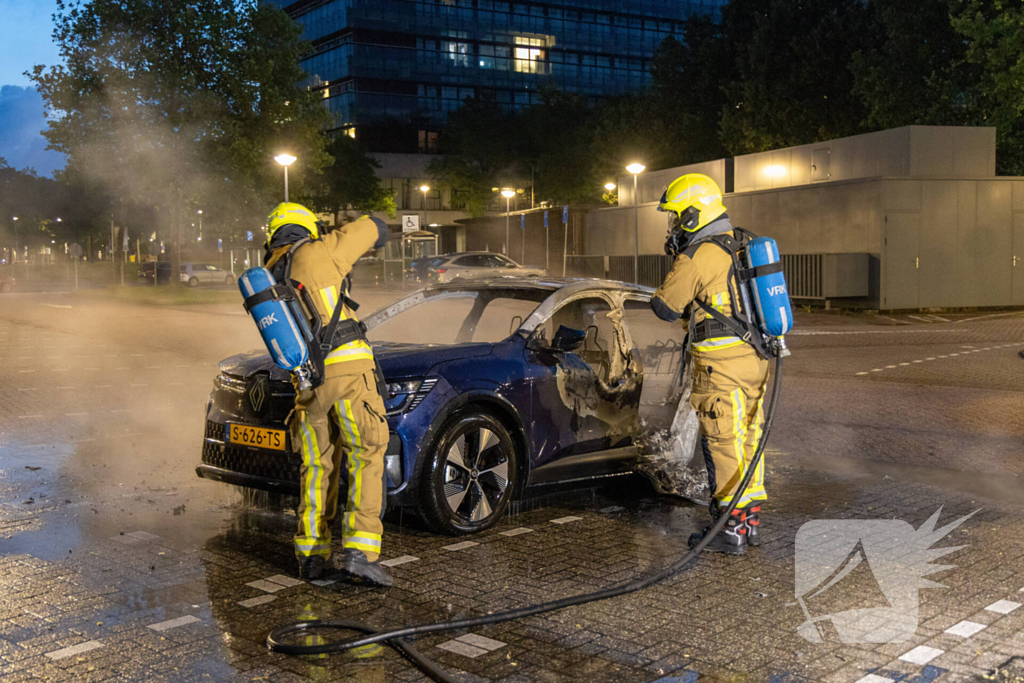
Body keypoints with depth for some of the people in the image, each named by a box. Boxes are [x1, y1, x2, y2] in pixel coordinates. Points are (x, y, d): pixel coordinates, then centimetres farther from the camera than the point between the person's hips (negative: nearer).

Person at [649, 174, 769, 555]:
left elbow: (665, 307, -8)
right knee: (747, 439, 15)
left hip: (722, 367, -9)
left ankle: (731, 531, 4)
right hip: (754, 358, 9)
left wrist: (678, 263, 8)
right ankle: (750, 520, 23)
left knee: (722, 445, -1)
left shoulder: (696, 258, -14)